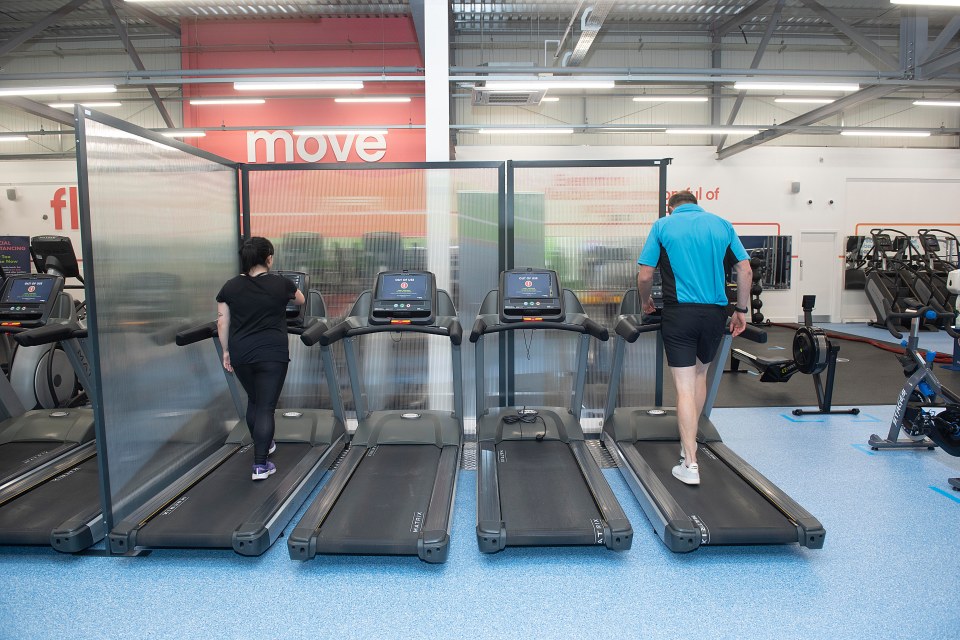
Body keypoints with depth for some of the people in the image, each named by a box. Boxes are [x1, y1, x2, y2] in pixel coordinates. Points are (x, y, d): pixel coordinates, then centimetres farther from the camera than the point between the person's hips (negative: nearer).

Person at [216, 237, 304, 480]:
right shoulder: (281, 284, -3)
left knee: (253, 400, 22)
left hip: (241, 354, 4)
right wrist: (289, 296, 40)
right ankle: (260, 465, -2)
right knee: (266, 406, 0)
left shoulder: (230, 287, 2)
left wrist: (226, 351, 14)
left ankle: (261, 445, 40)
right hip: (271, 355, -3)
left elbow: (222, 323, 3)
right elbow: (301, 300, 17)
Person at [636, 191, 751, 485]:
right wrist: (741, 310, 13)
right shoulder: (722, 224, 10)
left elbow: (645, 276, -2)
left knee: (685, 387, -1)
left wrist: (646, 302, 16)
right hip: (715, 313, 3)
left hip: (679, 313, -3)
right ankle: (690, 441, 34)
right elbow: (745, 271, 6)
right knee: (700, 374, 23)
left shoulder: (662, 226, 3)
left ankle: (690, 464, -2)